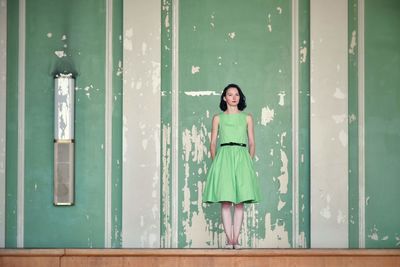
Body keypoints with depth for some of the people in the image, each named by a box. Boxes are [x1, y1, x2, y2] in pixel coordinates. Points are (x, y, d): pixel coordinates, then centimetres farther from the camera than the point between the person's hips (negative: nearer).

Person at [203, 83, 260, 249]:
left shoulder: (247, 118, 12)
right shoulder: (218, 118, 11)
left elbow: (252, 143, 11)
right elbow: (213, 143, 10)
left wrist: (248, 162, 2)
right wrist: (216, 161, 0)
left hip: (242, 158, 1)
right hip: (223, 157, -1)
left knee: (239, 202, -3)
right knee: (225, 202, -7)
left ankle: (236, 239, -1)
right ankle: (229, 239, -5)